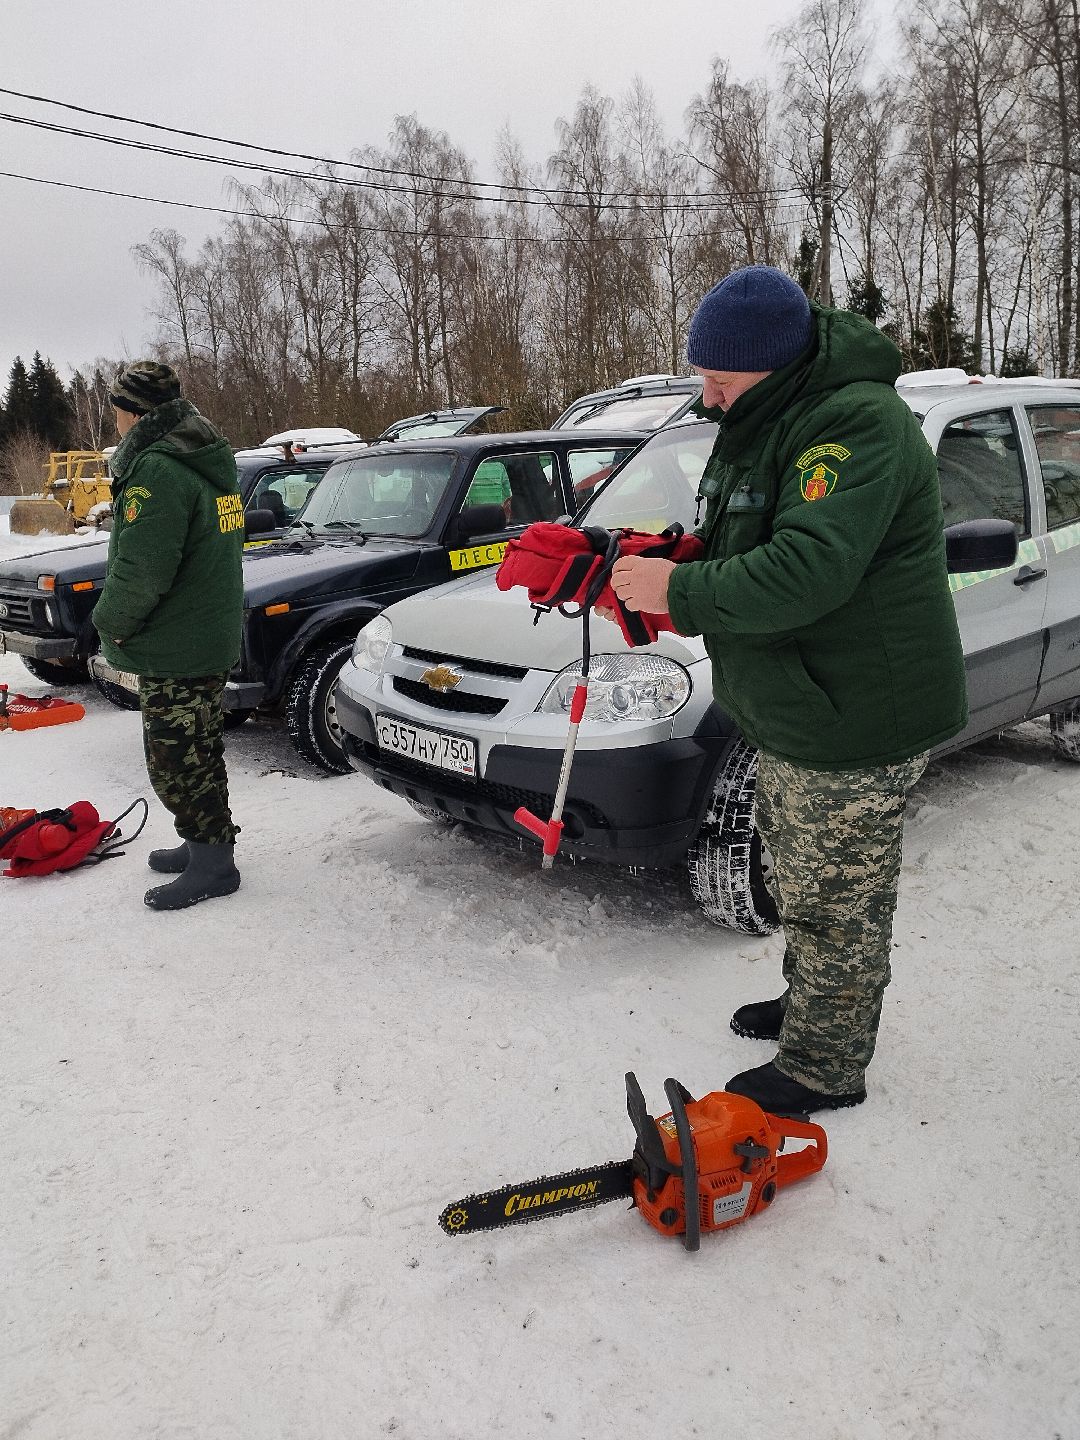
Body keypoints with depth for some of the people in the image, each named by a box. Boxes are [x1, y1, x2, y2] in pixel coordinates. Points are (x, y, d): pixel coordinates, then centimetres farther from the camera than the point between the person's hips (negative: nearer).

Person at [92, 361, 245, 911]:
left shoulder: (157, 471, -20)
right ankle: (204, 844, 33)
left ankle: (213, 865, 11)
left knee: (176, 763, 1)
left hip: (174, 653, -10)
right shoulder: (211, 463, 11)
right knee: (199, 757, 20)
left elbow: (140, 572, -26)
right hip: (212, 640, 10)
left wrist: (110, 622, -9)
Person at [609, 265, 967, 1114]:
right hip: (793, 721, 10)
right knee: (802, 884, 25)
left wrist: (681, 591, -25)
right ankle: (809, 1002, 47)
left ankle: (823, 1070, 24)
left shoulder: (857, 424, -23)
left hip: (855, 731, -10)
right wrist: (674, 568, -1)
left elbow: (807, 571, -34)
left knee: (838, 904, 6)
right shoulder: (769, 420, 10)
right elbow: (743, 553, 18)